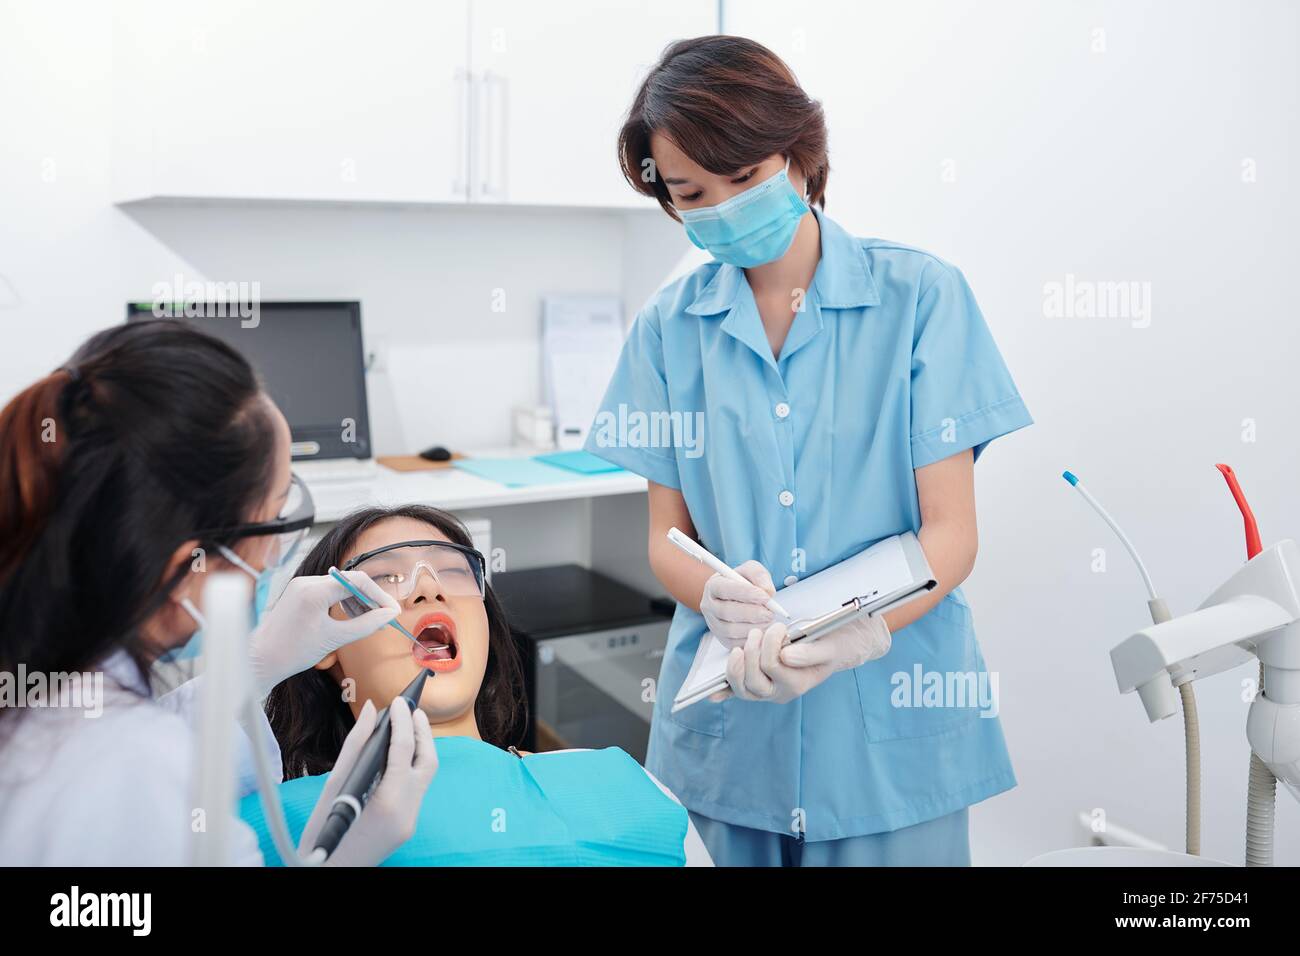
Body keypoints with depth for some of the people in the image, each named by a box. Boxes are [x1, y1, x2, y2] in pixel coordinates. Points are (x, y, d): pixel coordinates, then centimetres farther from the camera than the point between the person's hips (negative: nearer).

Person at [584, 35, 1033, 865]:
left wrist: (857, 633, -25)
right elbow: (667, 535, 3)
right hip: (725, 729, 2)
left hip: (891, 732, -1)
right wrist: (720, 601, -19)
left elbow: (950, 532, -7)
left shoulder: (921, 296, -5)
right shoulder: (671, 325, 3)